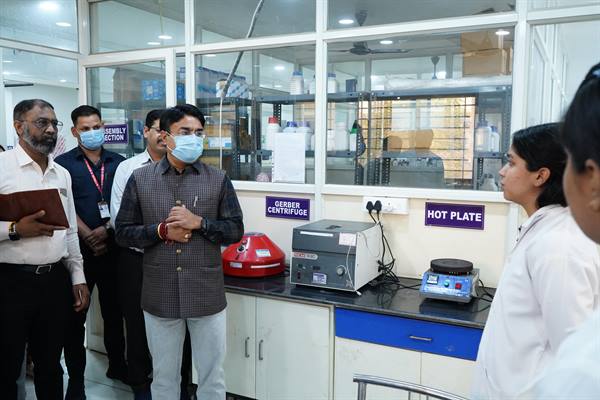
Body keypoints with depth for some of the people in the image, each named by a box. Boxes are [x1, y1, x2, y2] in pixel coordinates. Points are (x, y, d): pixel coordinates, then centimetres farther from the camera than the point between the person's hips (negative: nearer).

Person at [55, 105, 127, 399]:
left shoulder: (118, 163, 8)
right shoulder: (63, 163, 2)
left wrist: (107, 230, -11)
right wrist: (88, 237, -13)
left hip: (112, 247, 2)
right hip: (78, 249, -2)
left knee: (114, 310, 12)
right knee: (75, 314, 7)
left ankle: (117, 365, 28)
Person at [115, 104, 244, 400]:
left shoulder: (218, 180, 0)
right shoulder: (140, 179, 2)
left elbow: (235, 230, 0)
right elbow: (123, 233, 3)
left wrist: (198, 222, -15)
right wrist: (162, 231, -13)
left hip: (207, 295, 0)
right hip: (160, 296, 1)